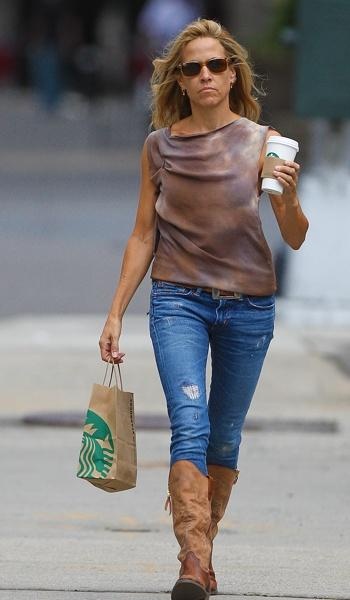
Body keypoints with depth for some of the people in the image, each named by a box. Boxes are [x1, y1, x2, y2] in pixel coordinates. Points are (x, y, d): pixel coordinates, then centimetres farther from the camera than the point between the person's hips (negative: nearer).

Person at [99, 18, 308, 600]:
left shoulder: (262, 142, 0)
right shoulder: (160, 146, 5)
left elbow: (295, 239, -2)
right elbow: (143, 235, 12)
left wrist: (288, 195, -22)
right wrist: (115, 313, 9)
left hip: (248, 306, 1)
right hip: (178, 301, -1)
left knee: (225, 437, 8)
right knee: (190, 425, -17)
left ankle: (201, 549, 23)